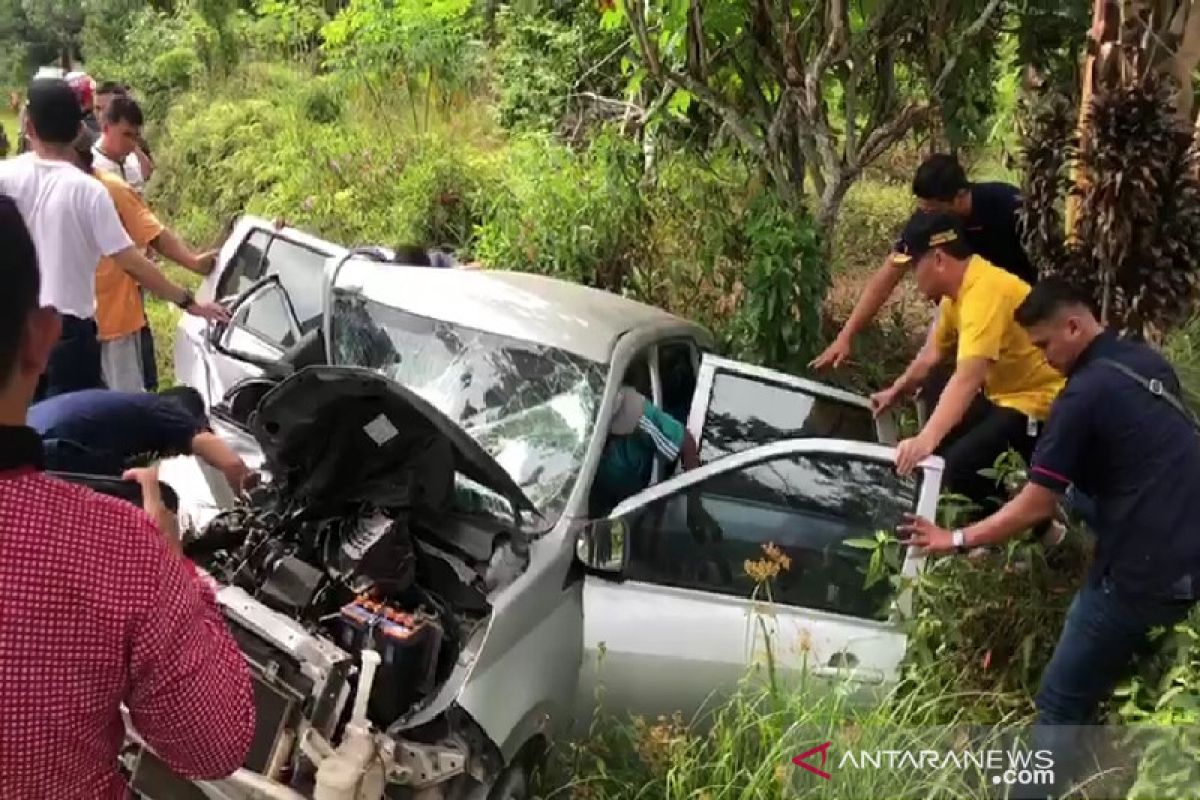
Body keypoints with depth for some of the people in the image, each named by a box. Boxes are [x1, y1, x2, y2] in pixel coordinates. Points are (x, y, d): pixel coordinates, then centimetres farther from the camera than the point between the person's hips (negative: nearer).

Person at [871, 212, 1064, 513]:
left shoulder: (985, 292, -28)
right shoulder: (957, 289, 3)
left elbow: (968, 379, -40)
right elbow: (933, 353, 21)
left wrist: (926, 440, -50)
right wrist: (896, 391, 31)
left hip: (1039, 401, -10)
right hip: (1004, 395, 10)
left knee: (961, 466, -23)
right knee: (940, 445, 10)